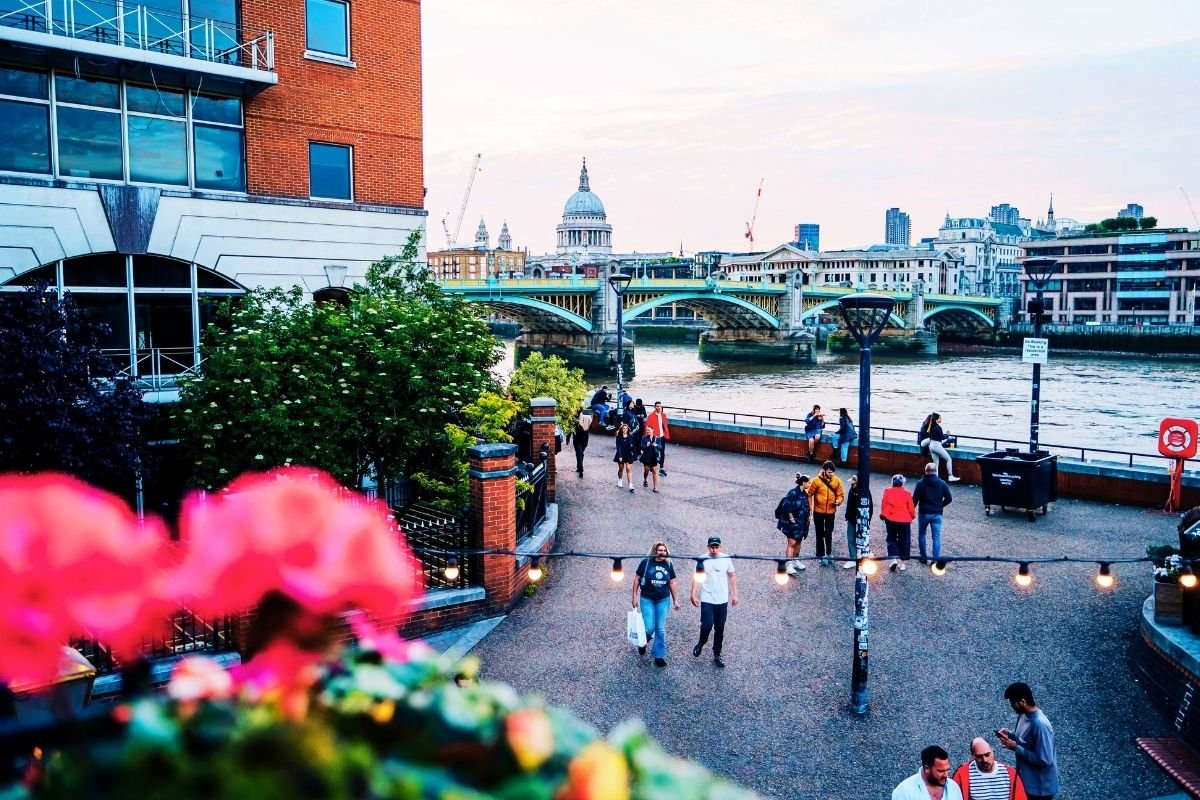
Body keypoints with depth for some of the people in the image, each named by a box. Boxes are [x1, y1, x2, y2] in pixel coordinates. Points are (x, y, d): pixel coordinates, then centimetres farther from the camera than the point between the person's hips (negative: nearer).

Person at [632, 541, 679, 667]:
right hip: (647, 599, -2)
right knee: (649, 627, -7)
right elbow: (637, 580, -3)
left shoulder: (668, 564, -1)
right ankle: (643, 642, 28)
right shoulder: (646, 562, -10)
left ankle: (659, 656, 15)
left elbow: (672, 583, 9)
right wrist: (635, 597, -4)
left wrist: (675, 600, 10)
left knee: (661, 629, 3)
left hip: (663, 600, 2)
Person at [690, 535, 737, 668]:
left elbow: (732, 576, 8)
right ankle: (701, 644, 19)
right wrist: (693, 594, -12)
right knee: (707, 625, -12)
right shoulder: (702, 560, -8)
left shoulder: (726, 559, -2)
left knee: (720, 629, 9)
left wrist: (734, 594, 6)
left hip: (722, 600, 2)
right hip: (707, 599, -2)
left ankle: (717, 655, 23)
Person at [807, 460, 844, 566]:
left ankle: (829, 553, 28)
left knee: (829, 534, 7)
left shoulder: (837, 481, -6)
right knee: (820, 534, 9)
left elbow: (841, 495, 1)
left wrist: (838, 501, -20)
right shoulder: (817, 481, -13)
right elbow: (809, 494, -5)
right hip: (818, 512, -1)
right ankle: (821, 555, 20)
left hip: (831, 512, 1)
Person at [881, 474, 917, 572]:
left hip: (890, 520, 0)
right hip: (905, 520, 0)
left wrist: (883, 515, 17)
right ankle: (903, 563, 11)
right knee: (904, 541, 10)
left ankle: (894, 559, -7)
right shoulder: (906, 494, -5)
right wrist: (912, 516, 18)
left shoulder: (887, 491, -4)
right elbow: (911, 508, -2)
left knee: (891, 539, 13)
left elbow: (883, 504, 0)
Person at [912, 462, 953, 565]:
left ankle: (924, 557, 17)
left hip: (923, 513, -1)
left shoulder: (920, 483, -9)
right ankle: (935, 559, -1)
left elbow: (915, 499, -12)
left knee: (921, 534, 16)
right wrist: (940, 505, 15)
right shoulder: (942, 483, -2)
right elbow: (949, 499, -1)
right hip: (937, 514, 1)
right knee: (936, 537, 4)